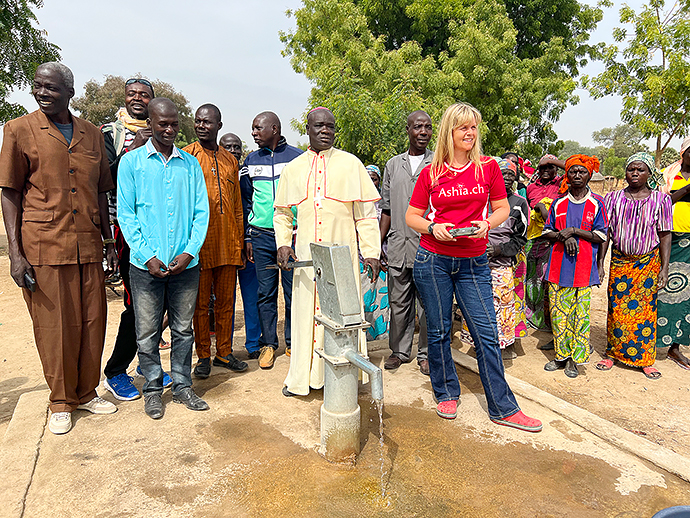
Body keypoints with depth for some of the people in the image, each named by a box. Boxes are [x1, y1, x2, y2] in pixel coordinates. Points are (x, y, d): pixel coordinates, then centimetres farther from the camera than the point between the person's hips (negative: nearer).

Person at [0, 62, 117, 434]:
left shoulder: (91, 134, 11)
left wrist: (109, 240, 12)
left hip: (88, 246, 3)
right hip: (43, 246, -3)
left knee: (92, 322, 8)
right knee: (54, 326, 4)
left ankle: (86, 392, 26)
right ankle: (61, 402, 22)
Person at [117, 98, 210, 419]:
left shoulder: (191, 164, 9)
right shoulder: (131, 162, 3)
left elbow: (201, 212, 6)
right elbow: (125, 213, -1)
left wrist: (190, 252, -8)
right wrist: (147, 256, -11)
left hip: (186, 264, 2)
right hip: (146, 264, -2)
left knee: (183, 329, 11)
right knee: (147, 332, 7)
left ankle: (182, 386, 25)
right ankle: (152, 389, 24)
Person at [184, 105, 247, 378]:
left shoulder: (230, 160, 14)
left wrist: (240, 240, 13)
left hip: (229, 245, 4)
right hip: (200, 243, -4)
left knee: (225, 302, 11)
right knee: (201, 303, 5)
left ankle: (224, 352, 23)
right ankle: (203, 356, 18)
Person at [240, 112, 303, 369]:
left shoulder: (297, 157, 3)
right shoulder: (251, 161, 11)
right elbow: (245, 201, 13)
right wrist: (248, 237, 7)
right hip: (261, 235, 2)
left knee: (294, 291, 2)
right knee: (265, 292, 5)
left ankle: (293, 343, 16)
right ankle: (268, 344, 16)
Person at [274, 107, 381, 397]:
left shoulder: (351, 164, 5)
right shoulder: (293, 169, 12)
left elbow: (366, 213, 4)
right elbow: (282, 213, 18)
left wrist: (371, 251, -1)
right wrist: (282, 243, 2)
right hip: (305, 256, 2)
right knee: (306, 312, 6)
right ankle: (301, 378, 21)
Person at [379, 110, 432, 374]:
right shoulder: (393, 165, 13)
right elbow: (387, 209, 15)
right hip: (398, 248, 3)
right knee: (398, 303, 10)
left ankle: (425, 353, 20)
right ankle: (399, 350, 25)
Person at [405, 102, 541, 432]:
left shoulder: (488, 167, 4)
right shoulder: (431, 172, 2)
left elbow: (502, 208, 12)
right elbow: (412, 217, 6)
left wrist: (487, 223, -9)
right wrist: (433, 227, -13)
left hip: (473, 263, 1)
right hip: (433, 260, 0)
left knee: (487, 333, 1)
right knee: (438, 331, 8)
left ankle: (503, 408, 15)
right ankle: (447, 394, 29)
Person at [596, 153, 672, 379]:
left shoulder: (660, 199, 0)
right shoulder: (613, 198, 2)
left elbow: (665, 235, -1)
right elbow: (606, 232, 2)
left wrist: (664, 268, -6)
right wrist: (600, 262, -2)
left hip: (648, 262, -1)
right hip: (619, 261, 1)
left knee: (646, 309, 4)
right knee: (616, 308, 4)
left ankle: (645, 359, 18)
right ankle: (612, 354, 18)